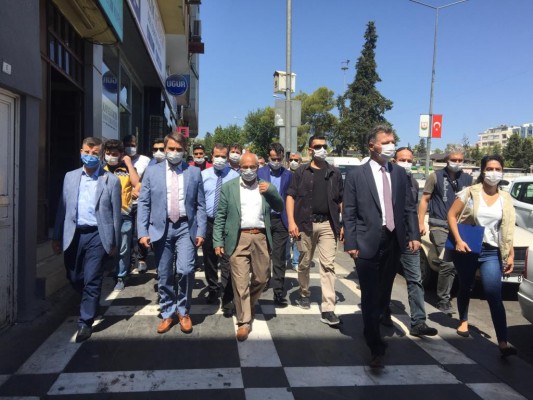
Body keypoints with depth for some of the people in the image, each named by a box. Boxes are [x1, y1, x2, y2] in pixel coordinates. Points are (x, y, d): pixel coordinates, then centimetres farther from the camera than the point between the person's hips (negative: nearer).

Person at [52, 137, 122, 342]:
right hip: (74, 234, 4)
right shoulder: (70, 177, 9)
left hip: (97, 235, -4)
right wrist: (57, 236, 8)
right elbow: (63, 208, 10)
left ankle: (85, 323, 12)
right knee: (74, 278, 13)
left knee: (92, 280, -1)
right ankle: (90, 304, 42)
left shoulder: (111, 180, -2)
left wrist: (114, 242, -2)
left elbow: (116, 213, -1)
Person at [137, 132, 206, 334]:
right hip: (161, 228, 1)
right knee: (164, 275, 8)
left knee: (185, 270, -13)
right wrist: (143, 232, -5)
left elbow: (200, 205, 4)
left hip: (186, 227, -1)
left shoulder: (194, 172, 5)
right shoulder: (152, 171, 5)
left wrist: (201, 231, -3)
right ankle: (168, 314, 27)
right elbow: (143, 203, 3)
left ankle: (183, 312, 11)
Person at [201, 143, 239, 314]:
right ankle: (212, 290, 39)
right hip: (208, 222, 3)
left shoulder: (235, 176, -3)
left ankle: (227, 300, 7)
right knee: (209, 260, 18)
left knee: (227, 262, -2)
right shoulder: (203, 175, 4)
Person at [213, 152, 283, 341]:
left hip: (261, 238, 3)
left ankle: (248, 306, 39)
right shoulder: (228, 187, 3)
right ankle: (244, 321, 8)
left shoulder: (266, 187, 10)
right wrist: (218, 241, -4)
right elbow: (220, 216, 2)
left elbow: (280, 208, 12)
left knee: (261, 278, 12)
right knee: (240, 282, -3)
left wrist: (271, 191, -4)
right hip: (238, 239, -3)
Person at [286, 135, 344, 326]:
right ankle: (304, 294, 36)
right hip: (306, 223, 0)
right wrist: (291, 222, -10)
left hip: (328, 224, 1)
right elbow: (291, 196, 1)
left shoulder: (334, 173, 10)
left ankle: (328, 309, -3)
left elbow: (341, 201, 11)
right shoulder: (301, 171, 5)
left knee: (328, 265, -4)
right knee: (304, 263, 13)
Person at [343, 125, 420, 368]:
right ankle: (376, 347, 11)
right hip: (368, 243, -4)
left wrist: (413, 235, 0)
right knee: (370, 296, 0)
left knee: (384, 294, 16)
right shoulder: (356, 174, -4)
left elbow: (409, 207, 10)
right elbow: (349, 213, -6)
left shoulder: (400, 173, 9)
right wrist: (350, 243, -11)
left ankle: (373, 327, 39)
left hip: (393, 241, 4)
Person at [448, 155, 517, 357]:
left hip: (491, 252, 1)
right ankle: (463, 321, 39)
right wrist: (458, 241, -15)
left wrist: (511, 255, 4)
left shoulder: (506, 199, 5)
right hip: (466, 248, -1)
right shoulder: (470, 192, -4)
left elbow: (508, 230, 8)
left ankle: (503, 342, -9)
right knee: (465, 287, 16)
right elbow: (451, 215, -5)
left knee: (494, 296, -8)